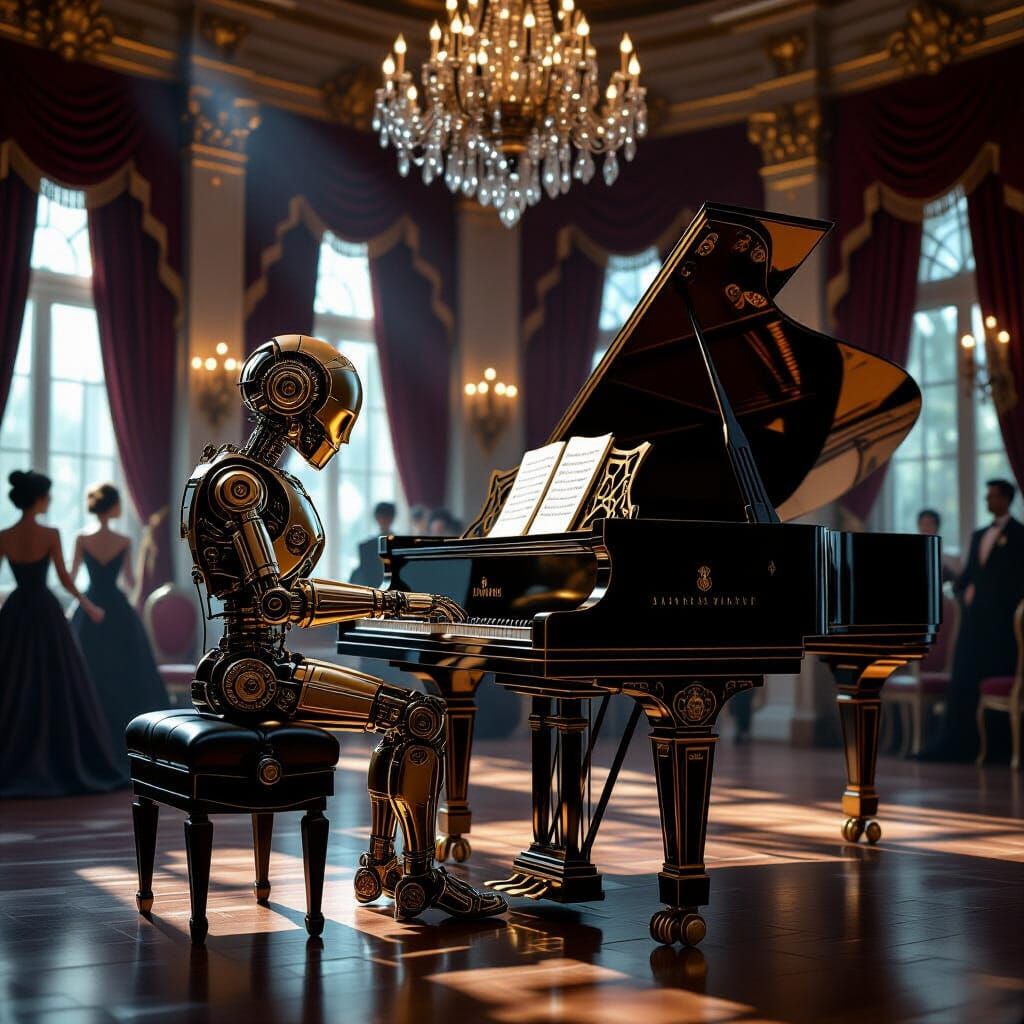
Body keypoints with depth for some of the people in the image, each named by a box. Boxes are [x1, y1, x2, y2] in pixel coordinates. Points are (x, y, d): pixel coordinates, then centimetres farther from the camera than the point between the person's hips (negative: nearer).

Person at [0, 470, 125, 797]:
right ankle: (68, 764, 8)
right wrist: (88, 606, 7)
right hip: (45, 611, -3)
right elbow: (64, 579, -8)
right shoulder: (50, 534, -11)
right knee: (58, 689, 5)